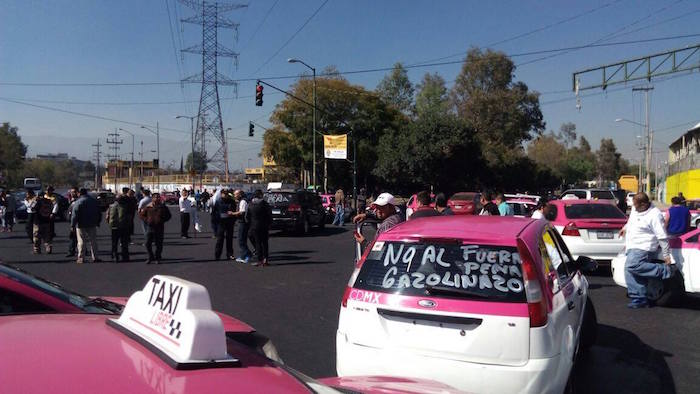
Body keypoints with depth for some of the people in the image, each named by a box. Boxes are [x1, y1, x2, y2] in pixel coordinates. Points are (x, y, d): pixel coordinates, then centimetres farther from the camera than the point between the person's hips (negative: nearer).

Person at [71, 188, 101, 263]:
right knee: (93, 241, 8)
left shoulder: (78, 202, -9)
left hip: (81, 225, -4)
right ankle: (95, 257, 9)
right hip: (92, 225, 4)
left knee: (81, 242, 1)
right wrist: (97, 223, 22)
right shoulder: (94, 201, 8)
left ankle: (80, 258, 1)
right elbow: (99, 214, 14)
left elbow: (74, 215, -13)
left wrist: (72, 225, -8)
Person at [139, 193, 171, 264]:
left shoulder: (163, 207, 2)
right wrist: (146, 220, -2)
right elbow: (141, 214, 12)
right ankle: (151, 257, 16)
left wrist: (162, 220, -3)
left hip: (160, 228, 0)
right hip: (150, 228, 1)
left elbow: (168, 215, 11)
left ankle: (157, 258, 16)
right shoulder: (148, 207, 1)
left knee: (159, 244, 3)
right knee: (148, 244, 0)